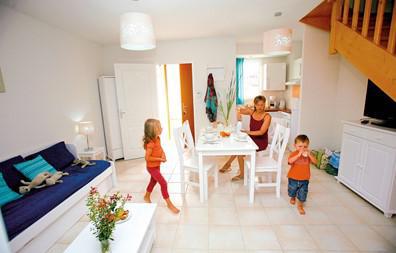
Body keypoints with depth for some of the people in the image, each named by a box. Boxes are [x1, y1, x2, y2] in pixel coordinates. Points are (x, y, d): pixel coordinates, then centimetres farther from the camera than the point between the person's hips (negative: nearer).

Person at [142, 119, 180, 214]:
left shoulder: (157, 139, -4)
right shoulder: (151, 143, -30)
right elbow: (147, 157, -28)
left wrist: (163, 154, -7)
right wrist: (160, 159, -24)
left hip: (156, 166, 9)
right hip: (152, 167, -9)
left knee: (153, 181, 27)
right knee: (163, 183, -5)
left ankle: (147, 196, 51)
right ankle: (169, 204, 10)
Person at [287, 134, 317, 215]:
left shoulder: (308, 154, -5)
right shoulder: (293, 154, -16)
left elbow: (315, 162, -17)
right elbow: (290, 161, -34)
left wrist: (309, 155, -32)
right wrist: (299, 155, -39)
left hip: (304, 179, 1)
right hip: (293, 178, -1)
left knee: (303, 194, 8)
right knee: (292, 191, 21)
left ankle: (300, 205, 31)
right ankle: (293, 198, 53)